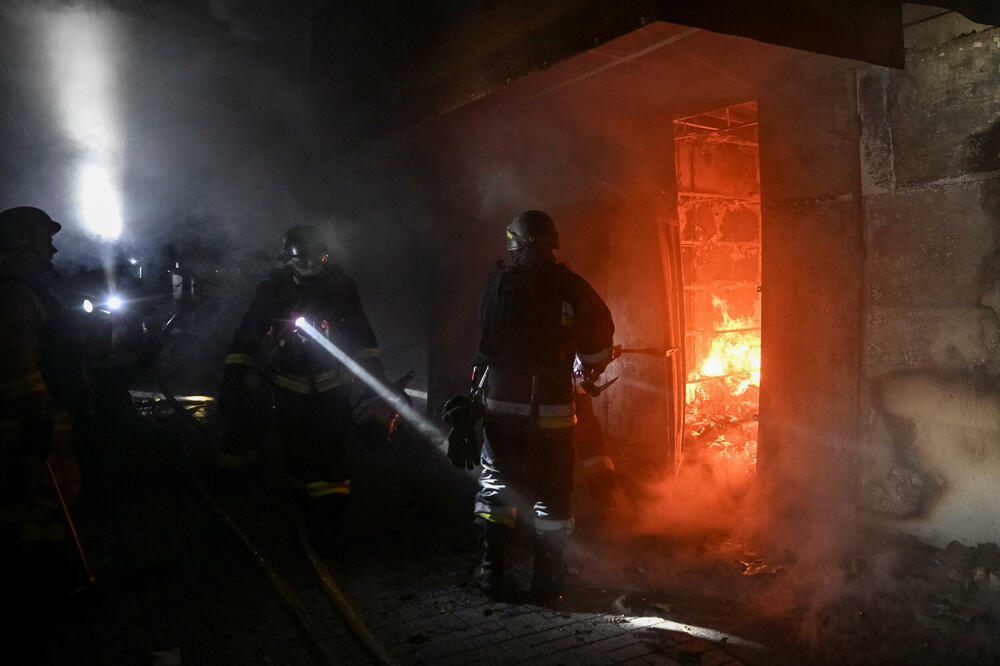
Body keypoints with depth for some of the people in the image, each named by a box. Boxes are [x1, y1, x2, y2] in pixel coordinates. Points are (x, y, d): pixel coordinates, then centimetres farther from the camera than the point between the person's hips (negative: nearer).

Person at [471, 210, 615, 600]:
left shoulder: (496, 283, 0)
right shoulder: (569, 286, -5)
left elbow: (490, 333, 10)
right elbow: (601, 327, 2)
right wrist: (590, 370, 20)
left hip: (500, 401, 2)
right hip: (549, 403, -1)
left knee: (496, 483, 15)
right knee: (551, 491, 10)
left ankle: (490, 572, 18)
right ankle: (547, 579, 16)